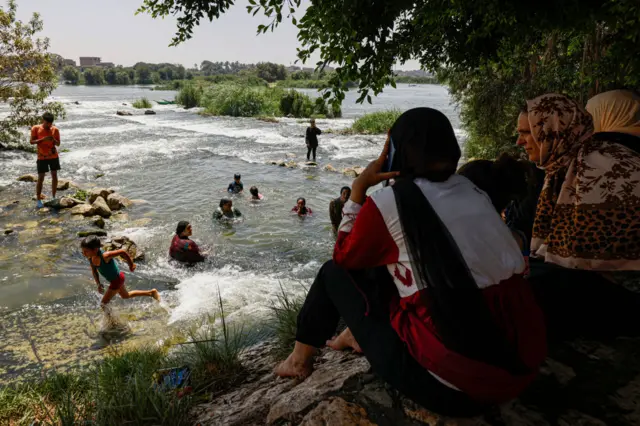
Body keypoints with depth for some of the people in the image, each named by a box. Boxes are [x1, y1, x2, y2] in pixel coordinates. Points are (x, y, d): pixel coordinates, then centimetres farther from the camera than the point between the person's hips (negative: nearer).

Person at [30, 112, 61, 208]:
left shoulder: (55, 129, -1)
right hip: (42, 157, -3)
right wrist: (42, 139, -23)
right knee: (41, 178, -3)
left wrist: (53, 140, -20)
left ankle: (53, 197, 17)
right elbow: (32, 142, -7)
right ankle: (38, 199, 3)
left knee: (54, 175, 6)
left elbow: (58, 144, 1)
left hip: (53, 156, 3)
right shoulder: (35, 128, -6)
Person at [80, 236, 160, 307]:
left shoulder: (104, 256, -36)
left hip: (117, 280, -9)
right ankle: (151, 292, 43)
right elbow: (94, 271, 5)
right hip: (116, 278, 9)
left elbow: (122, 252, -35)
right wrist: (98, 284, -6)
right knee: (126, 296, 31)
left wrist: (131, 265, -23)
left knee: (103, 304, 1)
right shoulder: (90, 257, -12)